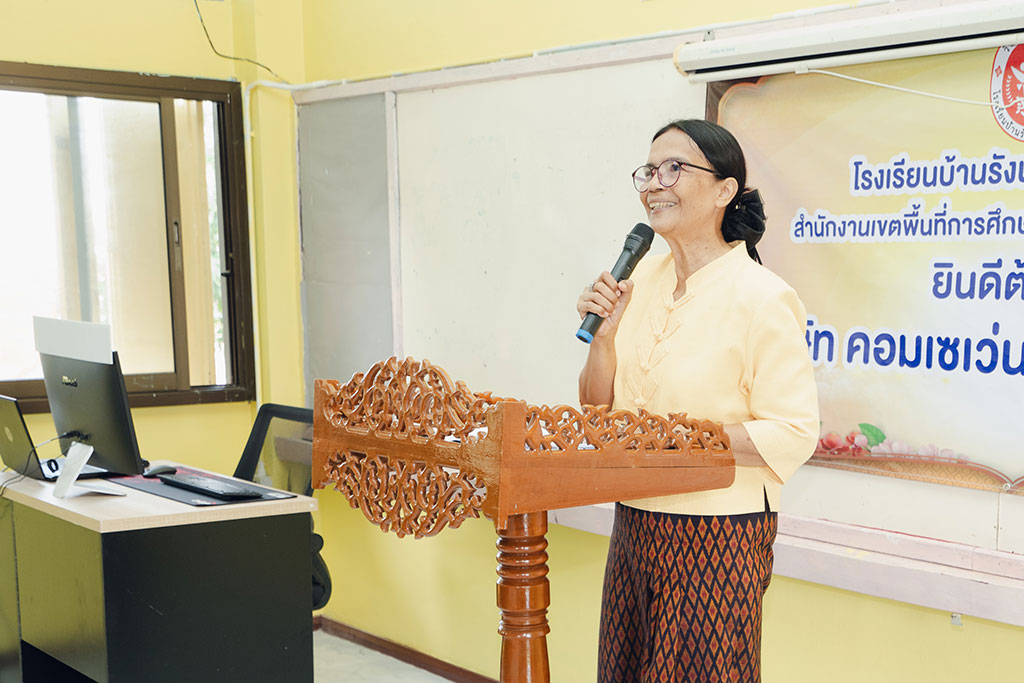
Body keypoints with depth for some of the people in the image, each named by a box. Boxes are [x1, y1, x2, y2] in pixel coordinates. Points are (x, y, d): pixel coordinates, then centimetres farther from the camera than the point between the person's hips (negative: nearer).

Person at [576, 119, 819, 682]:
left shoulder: (760, 297, -15)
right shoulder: (642, 277, 4)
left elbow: (794, 434, -17)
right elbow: (599, 411, 10)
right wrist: (604, 335, -8)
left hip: (717, 535, -6)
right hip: (635, 525, 7)